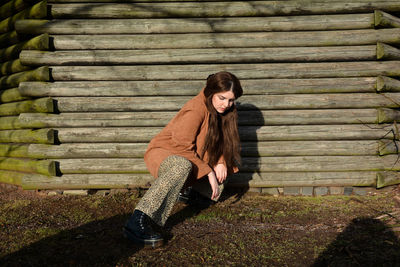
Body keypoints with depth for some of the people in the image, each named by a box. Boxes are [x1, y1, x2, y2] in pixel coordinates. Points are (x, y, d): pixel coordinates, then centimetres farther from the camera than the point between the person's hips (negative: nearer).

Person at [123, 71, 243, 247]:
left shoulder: (225, 111, 3)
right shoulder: (196, 110, -23)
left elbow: (222, 141, 14)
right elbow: (182, 147, -26)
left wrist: (220, 163, -7)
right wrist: (208, 171, -25)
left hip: (189, 159, 9)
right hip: (164, 153, -9)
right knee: (181, 167, -42)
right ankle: (138, 221, -48)